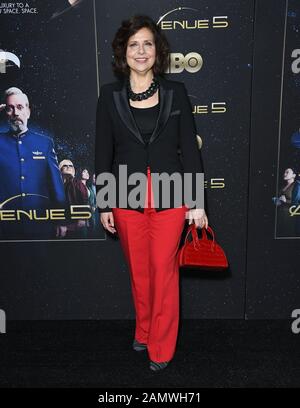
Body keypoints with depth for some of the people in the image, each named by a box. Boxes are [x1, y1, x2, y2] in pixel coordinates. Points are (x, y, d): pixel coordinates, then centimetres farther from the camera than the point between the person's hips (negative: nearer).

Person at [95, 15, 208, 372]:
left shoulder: (176, 92, 0)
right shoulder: (109, 95, 1)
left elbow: (190, 149, 1)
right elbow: (103, 153, 2)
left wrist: (197, 202, -2)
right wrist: (103, 204, 2)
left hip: (169, 198, -1)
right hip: (127, 199, 1)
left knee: (164, 270, 5)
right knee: (138, 271, 14)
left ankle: (161, 348, 24)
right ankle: (144, 332, 38)